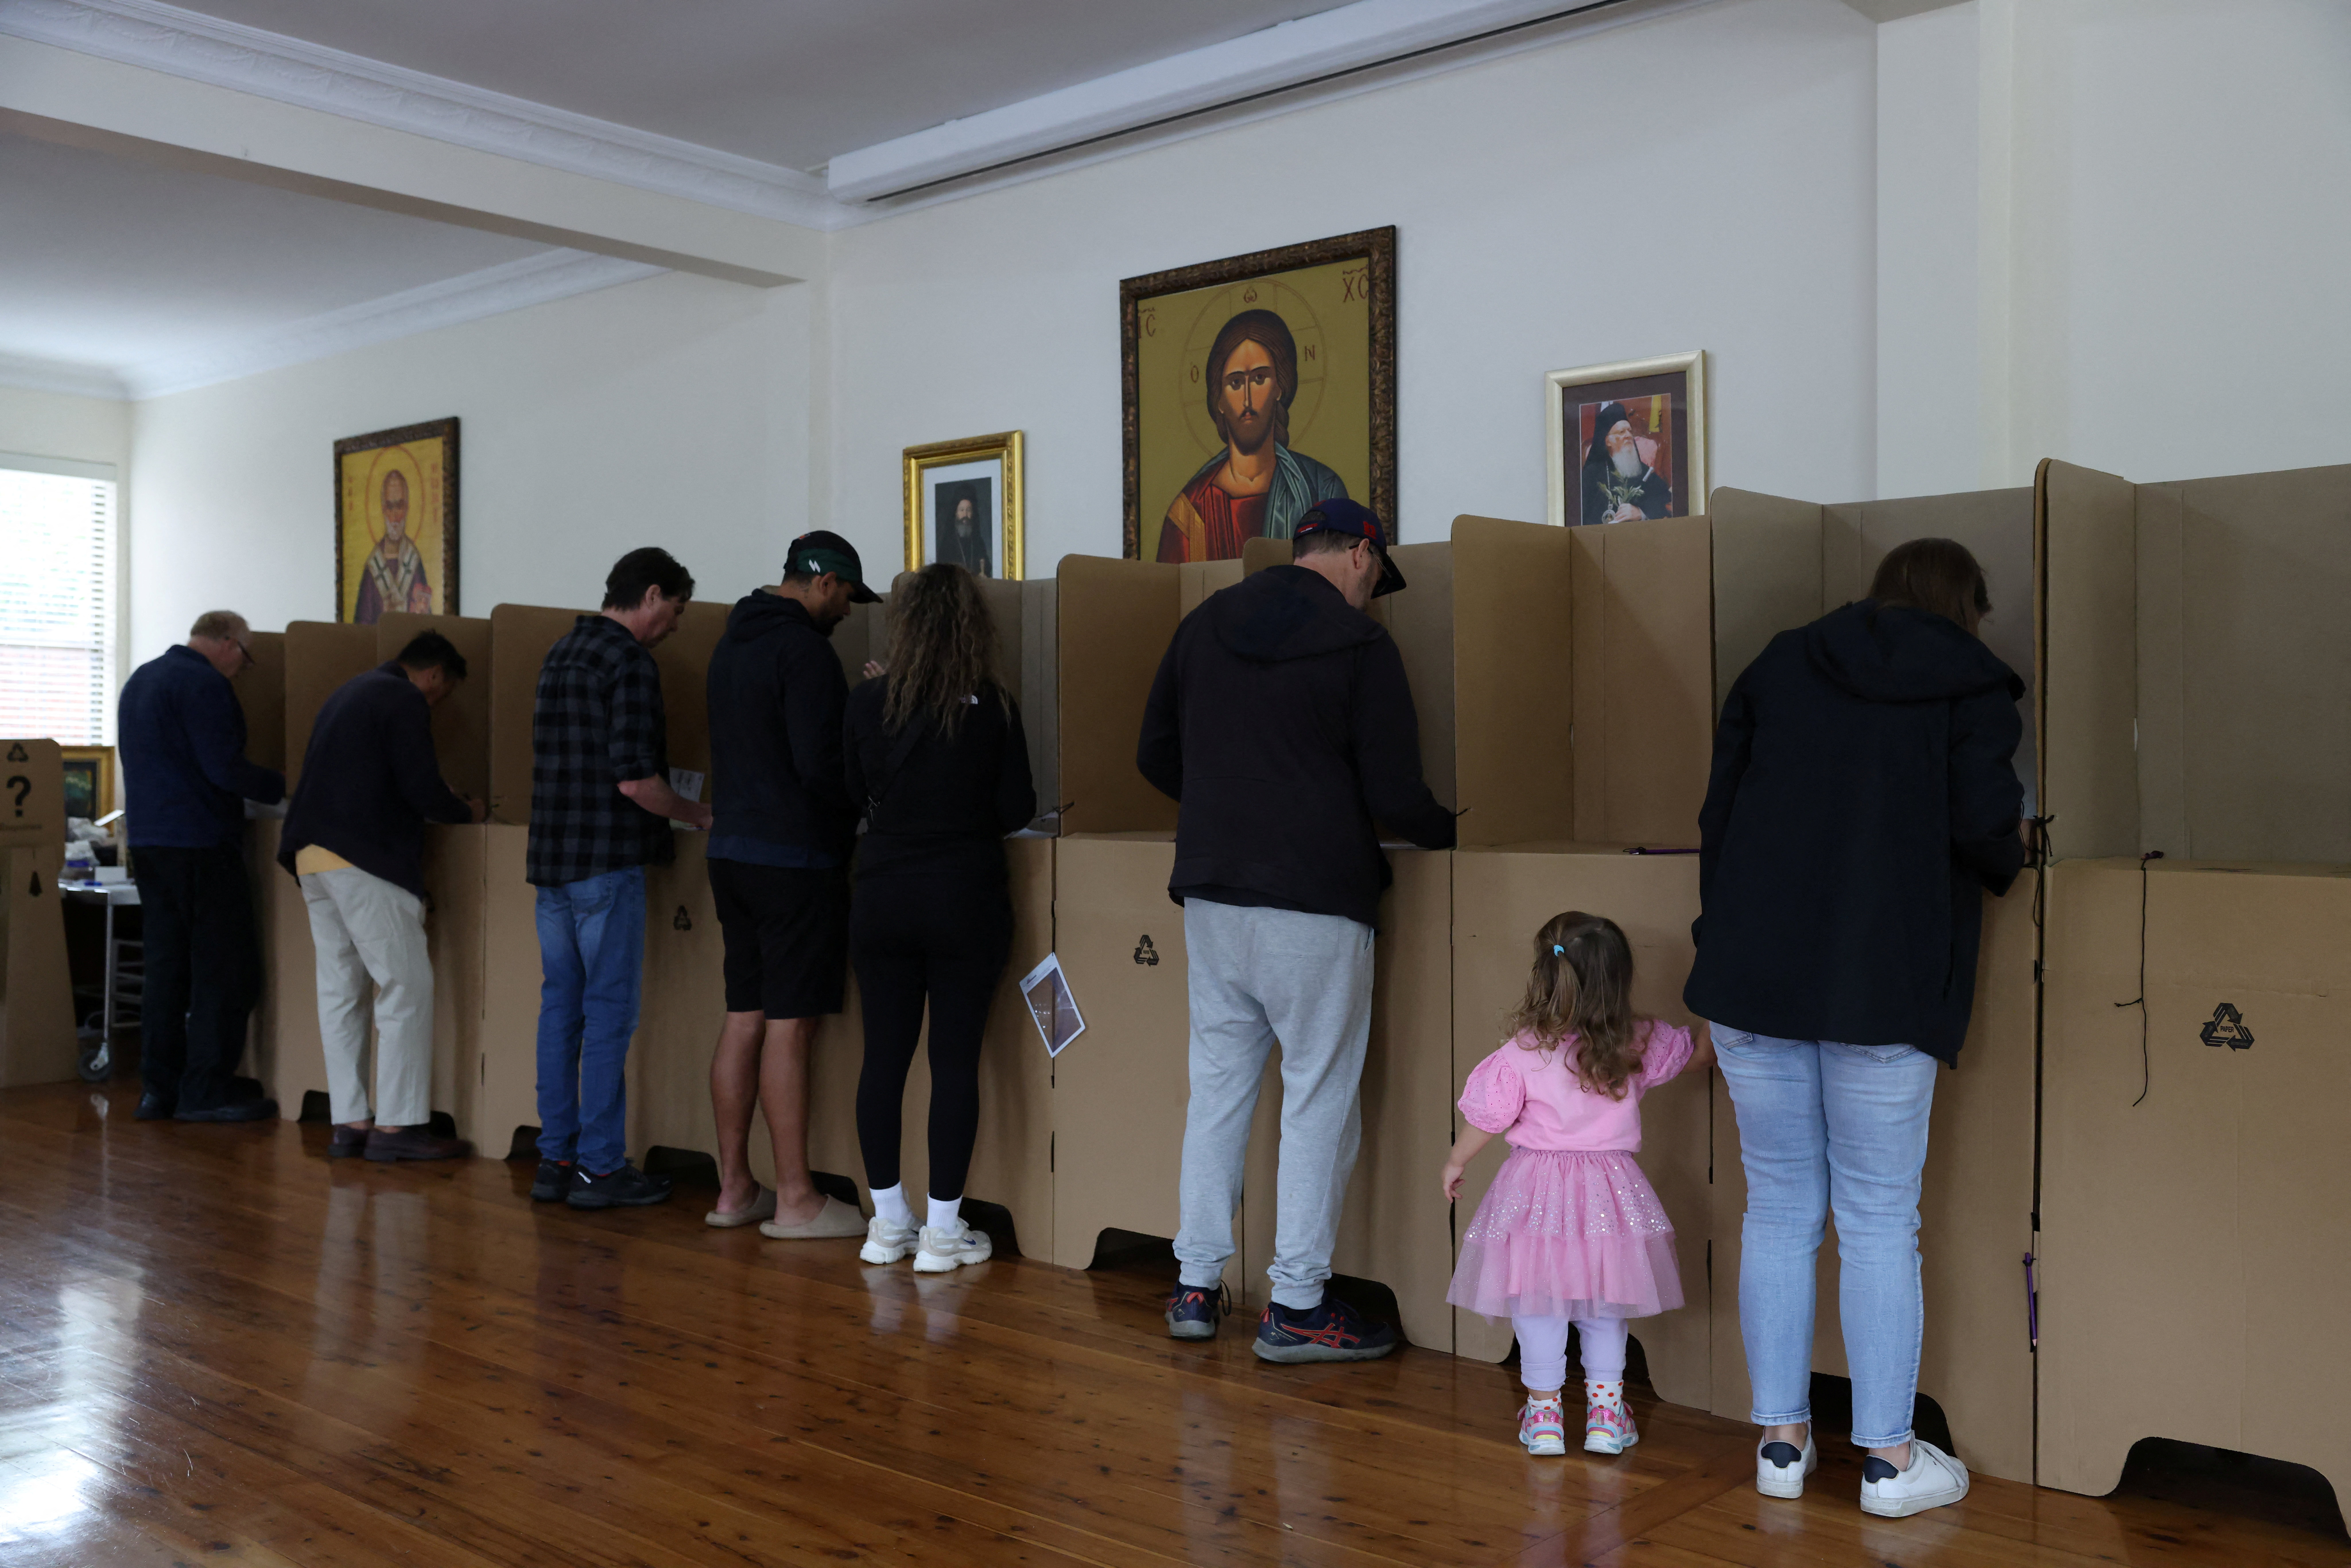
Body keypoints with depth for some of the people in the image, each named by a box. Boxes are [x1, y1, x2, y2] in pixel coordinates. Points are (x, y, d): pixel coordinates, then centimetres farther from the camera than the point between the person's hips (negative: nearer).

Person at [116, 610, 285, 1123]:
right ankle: (207, 1090, -2)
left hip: (147, 842, 9)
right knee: (225, 968, -3)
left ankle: (158, 1086, 14)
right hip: (199, 844, -9)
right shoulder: (205, 684, -13)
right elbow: (225, 768, -19)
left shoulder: (140, 680, 18)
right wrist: (282, 786, -5)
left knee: (167, 964, 12)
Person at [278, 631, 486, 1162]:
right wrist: (468, 811, 6)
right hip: (362, 860, -10)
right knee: (408, 986, -5)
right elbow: (423, 793, -13)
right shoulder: (405, 701, -6)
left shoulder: (353, 693, 23)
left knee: (340, 989, 10)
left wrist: (442, 801, 27)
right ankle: (398, 1125, -5)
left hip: (313, 858, 10)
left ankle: (348, 1123, 12)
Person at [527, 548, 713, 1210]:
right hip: (606, 861, -9)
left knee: (561, 1006, 11)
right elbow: (633, 779, -20)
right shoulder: (630, 663, -13)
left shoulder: (562, 651, 16)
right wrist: (700, 815, -6)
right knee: (611, 1009, -2)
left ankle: (555, 1158, 15)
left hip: (551, 856, 9)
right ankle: (600, 1166, 2)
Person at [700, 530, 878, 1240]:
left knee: (743, 1020, 11)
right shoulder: (804, 650, -14)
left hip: (732, 850, 9)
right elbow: (819, 764, -19)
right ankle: (795, 1200, -1)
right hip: (793, 856, -9)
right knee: (788, 1026, -6)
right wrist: (854, 822, -4)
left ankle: (734, 1188, 17)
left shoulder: (732, 643, 17)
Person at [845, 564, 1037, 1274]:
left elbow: (852, 794, 7)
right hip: (964, 902, -2)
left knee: (884, 1057, 10)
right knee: (955, 1061, 3)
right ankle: (942, 1230, 8)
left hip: (883, 901, 2)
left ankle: (888, 1221, 18)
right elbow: (1018, 808, -3)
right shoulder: (994, 709, -8)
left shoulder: (867, 703, -3)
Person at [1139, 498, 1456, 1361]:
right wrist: (1451, 833, 11)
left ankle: (1196, 1287, 19)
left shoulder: (1203, 624, 11)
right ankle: (1296, 1306, 6)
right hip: (1314, 902, -6)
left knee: (1217, 1087, 13)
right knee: (1319, 1098, 2)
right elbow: (1394, 794, -8)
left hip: (1210, 894, 6)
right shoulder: (1359, 643, -6)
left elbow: (1156, 758, 17)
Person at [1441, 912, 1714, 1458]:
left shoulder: (1523, 1053, -13)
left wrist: (1455, 1163, 11)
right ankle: (1606, 1413, 21)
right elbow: (1699, 1053, 11)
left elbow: (1488, 1118, -5)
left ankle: (1544, 1412, 17)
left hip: (1537, 1194, -2)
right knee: (1604, 1309, 16)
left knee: (1537, 1306, 10)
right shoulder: (1641, 1046, -6)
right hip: (1610, 1192, 2)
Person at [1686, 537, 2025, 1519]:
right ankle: (1888, 1457, 13)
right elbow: (1983, 822, -10)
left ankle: (1781, 1440, 19)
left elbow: (1717, 814, 11)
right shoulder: (1970, 685, 4)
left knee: (1777, 1209, 11)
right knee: (1879, 1220, 6)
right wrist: (2007, 869, 14)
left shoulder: (1780, 665, 14)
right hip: (1884, 990, -3)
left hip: (1753, 974, 3)